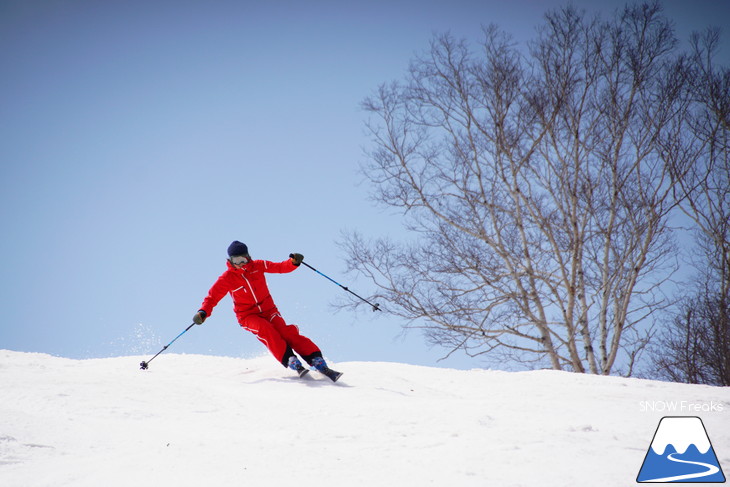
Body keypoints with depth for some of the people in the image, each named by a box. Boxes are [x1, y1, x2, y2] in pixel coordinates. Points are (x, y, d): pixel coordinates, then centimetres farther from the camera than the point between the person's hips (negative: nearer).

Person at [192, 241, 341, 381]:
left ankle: (318, 363, -30)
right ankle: (291, 362, -40)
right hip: (248, 316, -1)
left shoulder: (257, 266, 0)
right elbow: (212, 297, -4)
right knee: (265, 329, -33)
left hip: (268, 310, 1)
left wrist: (294, 262, -17)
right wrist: (203, 313, -22)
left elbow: (280, 268, 3)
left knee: (285, 331, -23)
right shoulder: (227, 278, -5)